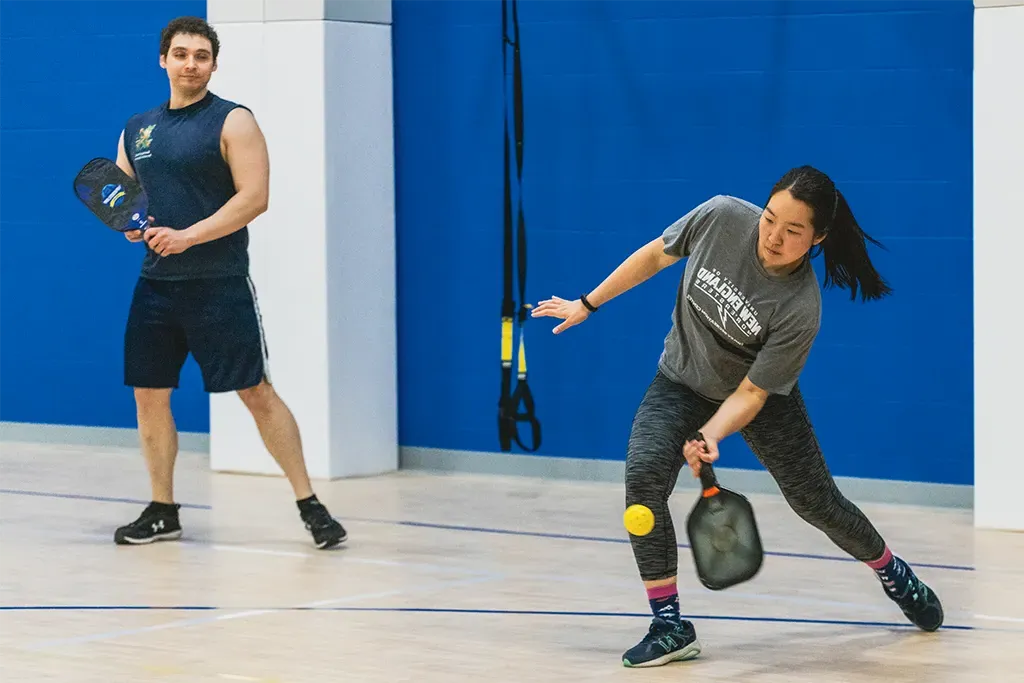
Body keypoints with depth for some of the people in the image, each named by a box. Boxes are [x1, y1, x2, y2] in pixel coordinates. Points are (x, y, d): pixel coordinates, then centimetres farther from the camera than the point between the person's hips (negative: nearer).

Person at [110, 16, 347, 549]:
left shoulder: (232, 122, -5)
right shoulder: (136, 130, 13)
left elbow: (254, 197, -14)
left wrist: (188, 236, -21)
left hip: (218, 285, -6)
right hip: (156, 285, 6)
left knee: (256, 392, -6)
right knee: (149, 395, 7)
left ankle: (310, 506, -2)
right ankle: (162, 512, 19)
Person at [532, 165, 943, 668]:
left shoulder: (800, 308, -32)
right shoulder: (721, 217, -26)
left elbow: (751, 393, -26)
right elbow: (657, 255, -7)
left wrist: (710, 435, -43)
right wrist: (588, 305, -2)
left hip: (762, 396, -2)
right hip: (682, 384, 2)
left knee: (815, 501, 9)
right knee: (643, 476, -23)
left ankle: (890, 571, 41)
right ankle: (670, 627, -15)